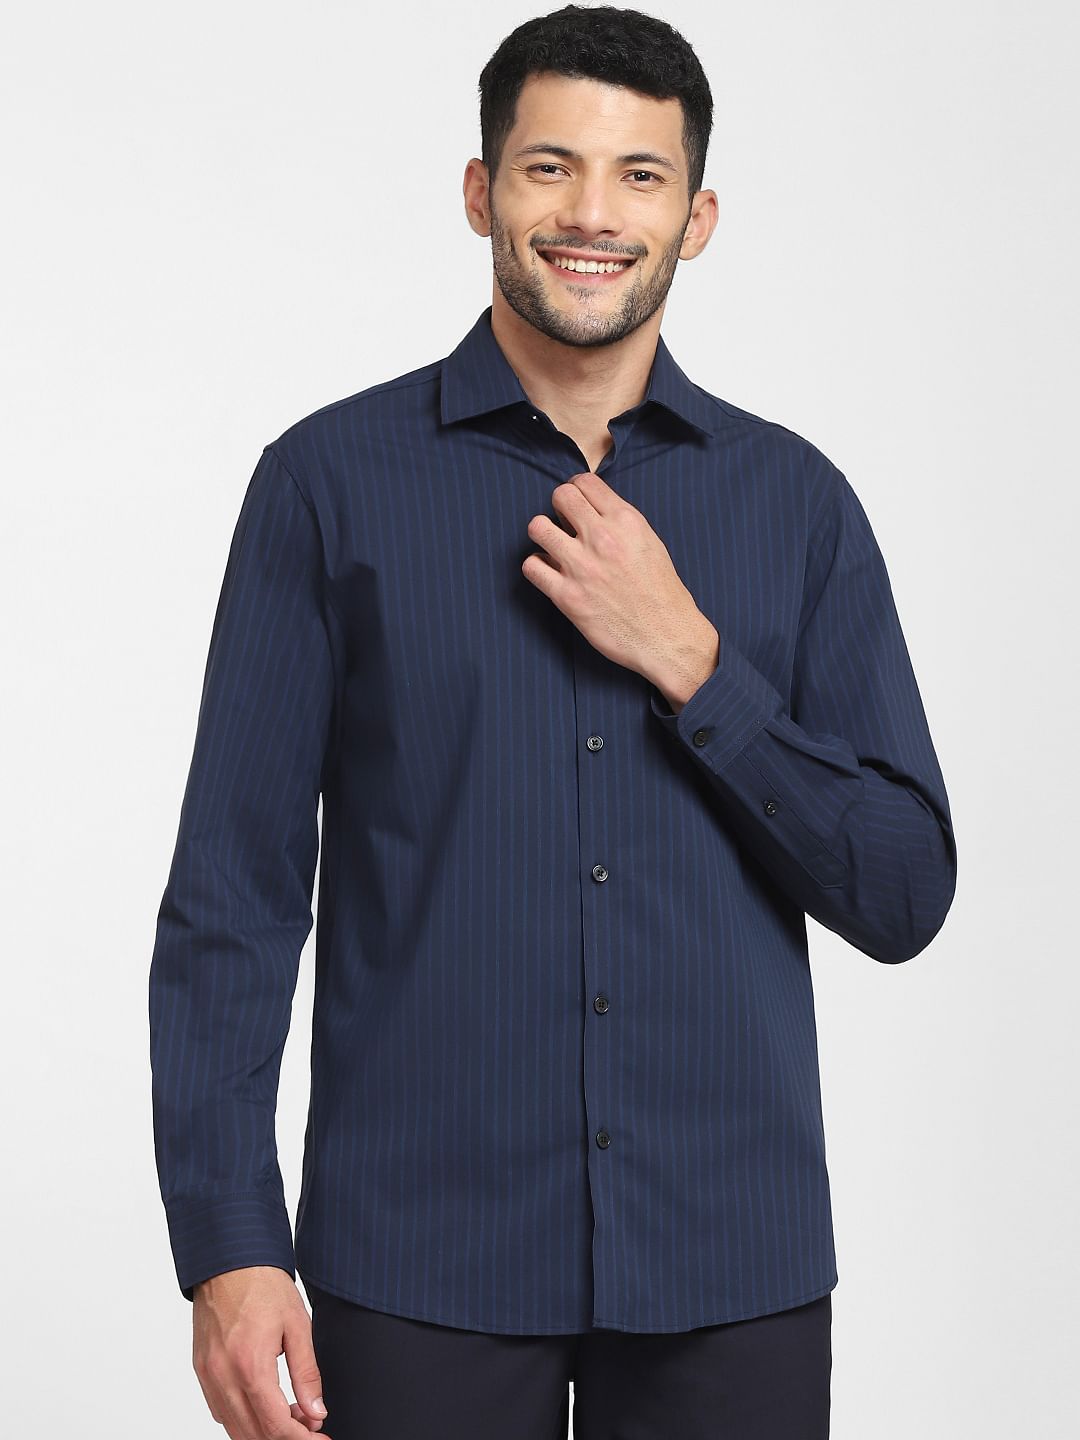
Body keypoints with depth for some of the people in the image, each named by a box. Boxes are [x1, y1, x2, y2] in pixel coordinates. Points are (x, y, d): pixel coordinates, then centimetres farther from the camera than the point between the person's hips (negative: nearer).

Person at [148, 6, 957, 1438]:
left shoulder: (796, 499, 5)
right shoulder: (333, 482, -1)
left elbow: (904, 891, 1)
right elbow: (234, 891, -2)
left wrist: (689, 662, -10)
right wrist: (229, 1248, -9)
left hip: (732, 1267, 2)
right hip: (421, 1265, -1)